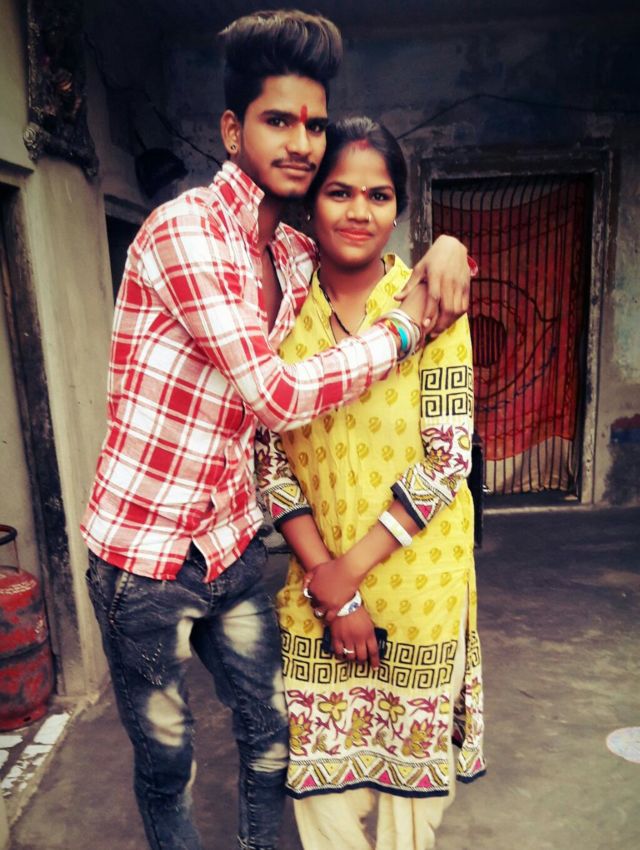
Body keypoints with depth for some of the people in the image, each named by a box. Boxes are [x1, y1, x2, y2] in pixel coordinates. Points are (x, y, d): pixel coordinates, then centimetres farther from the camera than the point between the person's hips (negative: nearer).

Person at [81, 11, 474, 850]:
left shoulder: (297, 255, 5)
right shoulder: (186, 229, -19)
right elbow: (279, 395, -25)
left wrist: (445, 249, -3)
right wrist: (405, 328, -14)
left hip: (233, 544, 7)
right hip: (144, 553, -6)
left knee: (270, 731, 21)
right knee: (168, 762, 15)